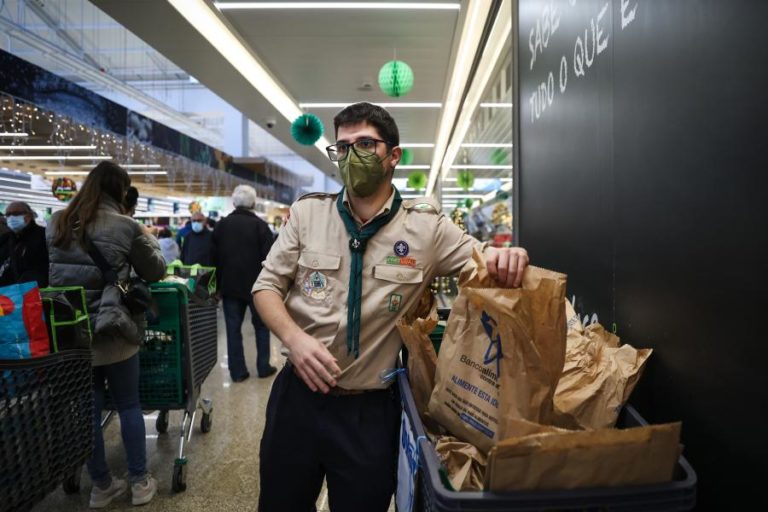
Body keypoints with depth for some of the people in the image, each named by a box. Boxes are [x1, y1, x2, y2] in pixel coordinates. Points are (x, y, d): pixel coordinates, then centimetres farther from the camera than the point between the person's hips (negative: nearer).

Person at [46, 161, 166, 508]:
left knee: (87, 410, 14)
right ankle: (140, 482, 24)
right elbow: (155, 272, -1)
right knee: (128, 406, 12)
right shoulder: (125, 227, -12)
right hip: (114, 333, -4)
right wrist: (149, 242, 15)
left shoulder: (55, 225, 2)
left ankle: (101, 486, 28)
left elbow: (50, 272, 17)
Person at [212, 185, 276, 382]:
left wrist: (219, 284, 14)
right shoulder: (260, 225, -9)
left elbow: (215, 257, 7)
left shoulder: (222, 225, 4)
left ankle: (237, 371, 9)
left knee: (233, 329, 7)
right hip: (256, 285, -3)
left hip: (230, 285, 3)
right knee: (261, 325, 11)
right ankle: (263, 367, 15)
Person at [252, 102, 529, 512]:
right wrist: (293, 337, -17)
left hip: (371, 407, -1)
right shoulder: (307, 212, -2)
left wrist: (506, 257, -24)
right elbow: (267, 285, 1)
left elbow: (487, 264, 1)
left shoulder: (427, 227, -6)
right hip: (298, 392, 2)